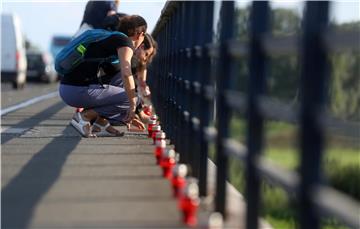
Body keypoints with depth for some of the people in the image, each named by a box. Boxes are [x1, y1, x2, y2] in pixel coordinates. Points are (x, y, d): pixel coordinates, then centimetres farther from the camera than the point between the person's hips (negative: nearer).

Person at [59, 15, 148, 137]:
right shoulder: (125, 41, -1)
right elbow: (126, 74, -18)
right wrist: (133, 106, -9)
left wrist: (127, 116, 35)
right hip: (80, 91, -9)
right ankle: (85, 116, -4)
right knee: (132, 99, 0)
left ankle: (101, 122, 12)